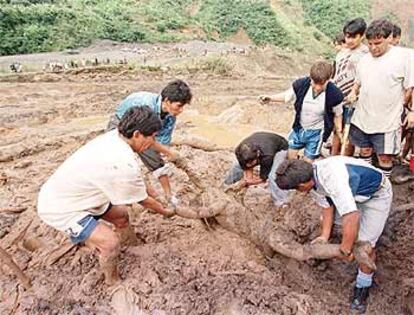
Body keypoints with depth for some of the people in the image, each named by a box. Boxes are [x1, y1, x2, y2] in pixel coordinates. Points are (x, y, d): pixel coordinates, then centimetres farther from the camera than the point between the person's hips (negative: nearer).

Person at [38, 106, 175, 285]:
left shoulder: (113, 137, -8)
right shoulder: (125, 165, -33)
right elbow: (142, 200, -13)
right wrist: (165, 212, 5)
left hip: (64, 192, 10)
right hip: (59, 208, -10)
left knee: (121, 214, 17)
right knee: (111, 242, -17)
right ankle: (112, 282, 10)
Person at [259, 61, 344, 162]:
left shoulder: (334, 94, -26)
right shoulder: (301, 84, -21)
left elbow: (337, 115, -8)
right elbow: (287, 96, -3)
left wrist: (339, 131, -3)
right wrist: (270, 98, -18)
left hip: (316, 132, -3)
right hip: (299, 127, 3)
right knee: (290, 155, 17)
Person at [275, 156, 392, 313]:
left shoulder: (332, 179, -43)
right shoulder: (312, 176, -15)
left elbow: (351, 219, -45)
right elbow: (327, 206, -2)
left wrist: (346, 251, -30)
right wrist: (324, 236, -7)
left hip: (377, 194, -7)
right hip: (354, 192, 8)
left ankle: (363, 286, 14)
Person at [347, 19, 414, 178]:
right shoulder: (364, 59, 7)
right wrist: (353, 92, 1)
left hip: (387, 121, -5)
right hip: (362, 118, 5)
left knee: (385, 157, 5)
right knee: (365, 150, 19)